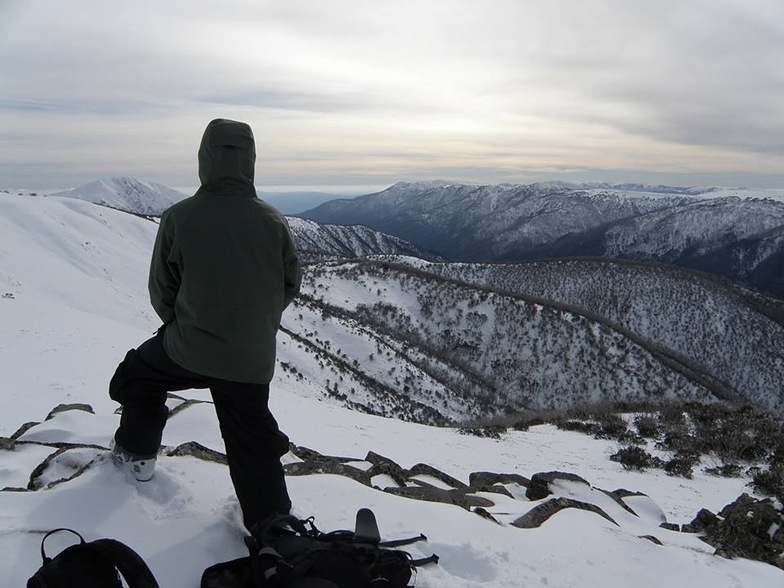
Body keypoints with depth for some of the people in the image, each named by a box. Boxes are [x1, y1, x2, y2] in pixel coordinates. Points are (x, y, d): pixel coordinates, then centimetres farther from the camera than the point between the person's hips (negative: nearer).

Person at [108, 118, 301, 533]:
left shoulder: (178, 218, -14)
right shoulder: (272, 221, -11)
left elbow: (161, 292, -3)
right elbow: (291, 285, 1)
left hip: (188, 351, -1)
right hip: (254, 359, 1)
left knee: (137, 375, 31)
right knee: (253, 442, 16)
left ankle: (136, 451, 46)